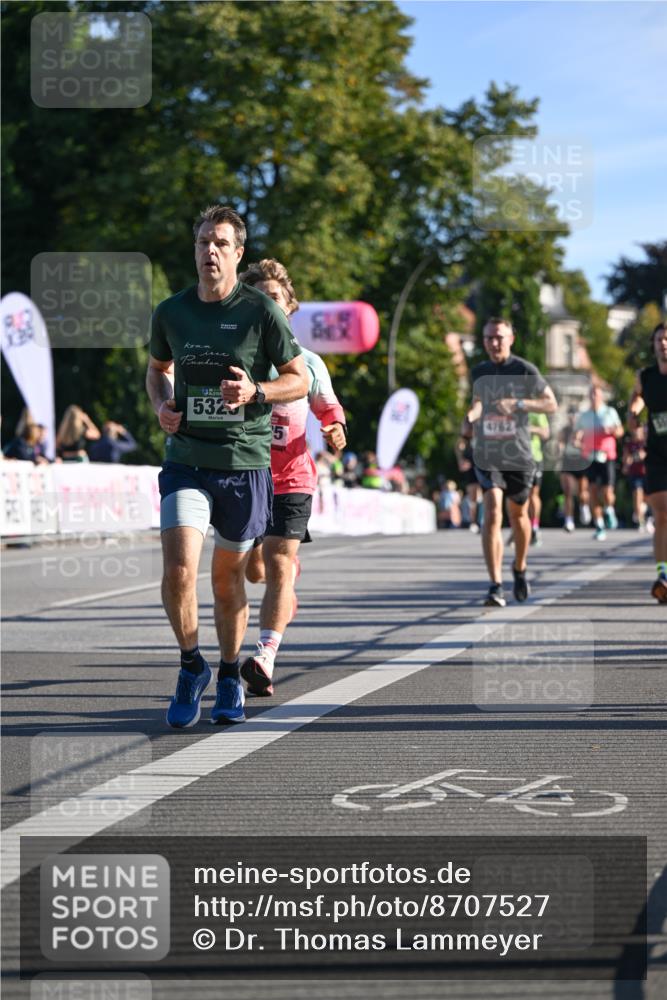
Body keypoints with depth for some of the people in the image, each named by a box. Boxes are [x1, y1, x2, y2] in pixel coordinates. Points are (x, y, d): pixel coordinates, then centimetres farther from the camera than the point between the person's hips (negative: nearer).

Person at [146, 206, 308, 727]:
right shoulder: (171, 312, 4)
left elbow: (299, 379, 2)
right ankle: (191, 665, 7)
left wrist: (254, 392, -17)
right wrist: (162, 404, 2)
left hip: (246, 463, -1)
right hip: (186, 460, 1)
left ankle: (230, 677, 31)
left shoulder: (261, 311, -5)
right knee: (179, 568, -16)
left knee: (228, 576, 10)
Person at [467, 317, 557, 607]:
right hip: (487, 453, 1)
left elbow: (551, 404, -3)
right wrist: (470, 417, -4)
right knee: (492, 512, -16)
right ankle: (495, 586, -19)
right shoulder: (479, 372, 8)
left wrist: (517, 403, -18)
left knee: (518, 514, 13)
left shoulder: (525, 370, -3)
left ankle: (519, 569, 41)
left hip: (519, 455, -1)